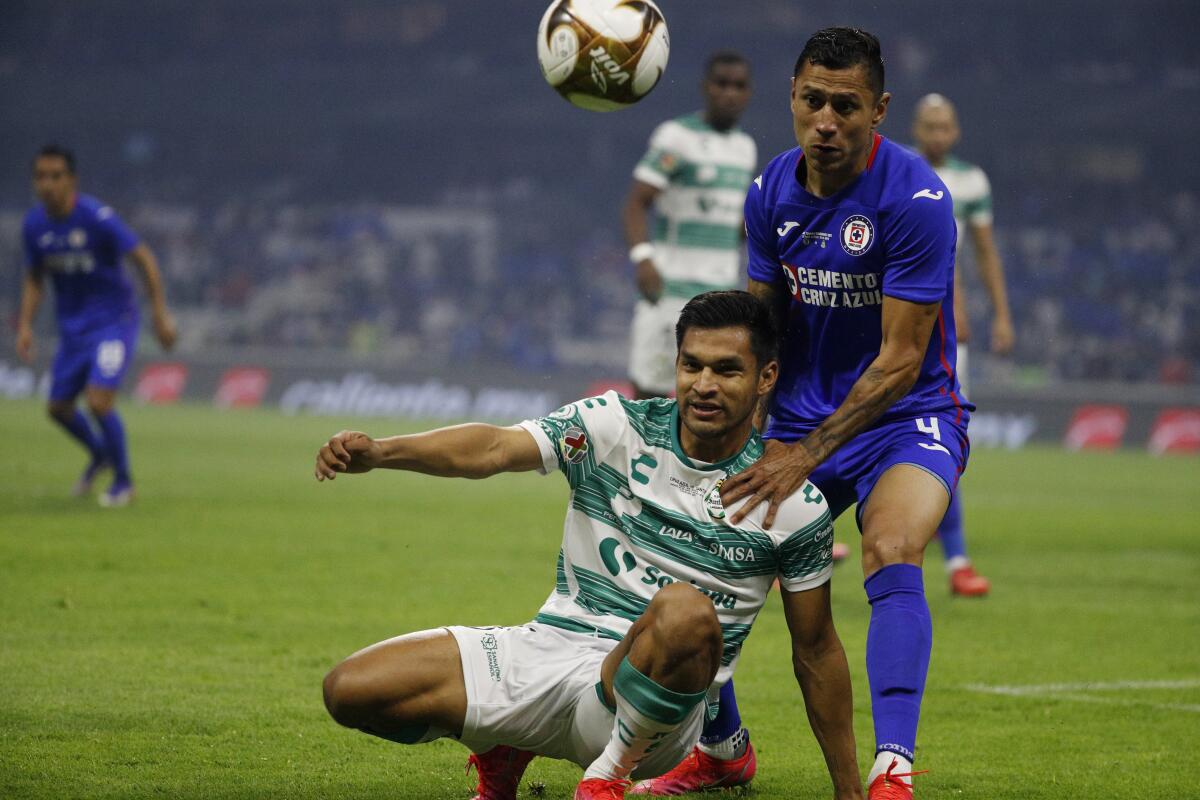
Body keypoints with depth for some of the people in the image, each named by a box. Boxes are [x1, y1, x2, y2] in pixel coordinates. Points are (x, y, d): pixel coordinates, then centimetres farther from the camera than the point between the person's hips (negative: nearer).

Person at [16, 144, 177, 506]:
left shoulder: (97, 217, -21)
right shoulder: (34, 225, -4)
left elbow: (144, 258, -17)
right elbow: (33, 279, 11)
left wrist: (160, 313, -21)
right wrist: (25, 325, -1)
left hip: (114, 321, -6)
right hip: (72, 326, 6)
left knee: (99, 401, -18)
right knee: (59, 407, 10)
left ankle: (123, 481, 4)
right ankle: (99, 455, 42)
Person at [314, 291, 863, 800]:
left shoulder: (797, 506, -2)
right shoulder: (615, 428, -1)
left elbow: (816, 651, 8)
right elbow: (496, 449, -17)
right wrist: (379, 451, -36)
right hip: (550, 649, 3)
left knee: (686, 611, -40)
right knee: (350, 691, -13)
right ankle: (503, 753, 17)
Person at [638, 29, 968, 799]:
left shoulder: (916, 198, -20)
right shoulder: (771, 193, -1)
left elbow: (900, 362, -21)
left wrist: (807, 455, -24)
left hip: (906, 416, -6)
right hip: (802, 415, 6)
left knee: (892, 557, -32)